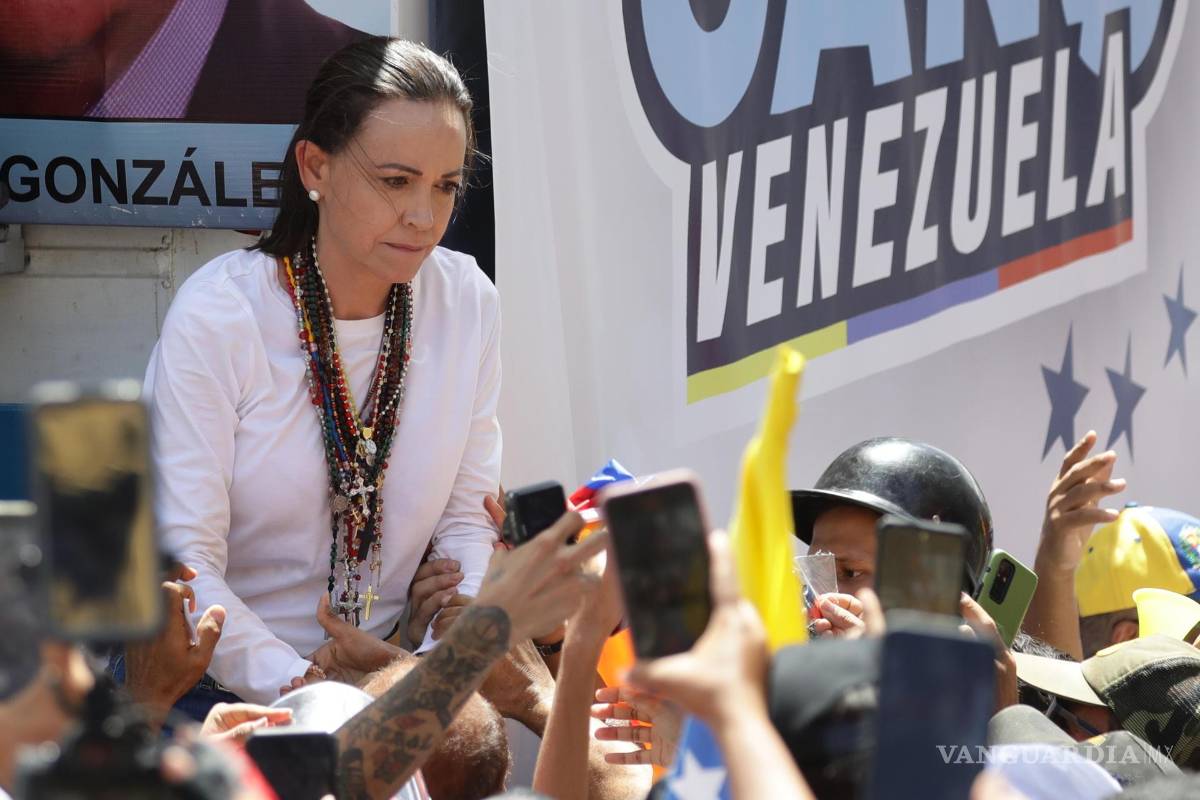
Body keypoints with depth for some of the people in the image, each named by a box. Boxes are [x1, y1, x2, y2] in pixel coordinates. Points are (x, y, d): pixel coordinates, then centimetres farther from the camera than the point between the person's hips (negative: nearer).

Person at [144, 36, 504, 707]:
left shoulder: (467, 304, 0)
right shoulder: (217, 315, -13)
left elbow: (467, 520, 4)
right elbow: (181, 562, -17)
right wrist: (307, 693, -30)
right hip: (223, 688, -4)